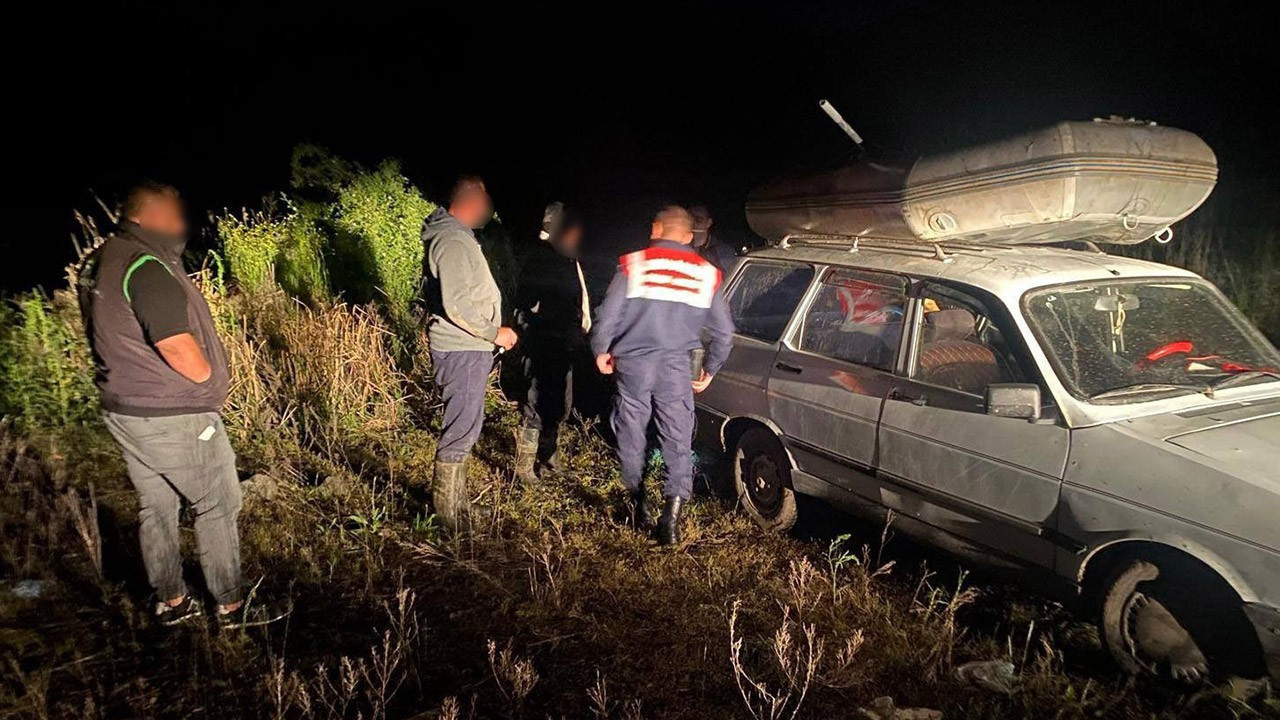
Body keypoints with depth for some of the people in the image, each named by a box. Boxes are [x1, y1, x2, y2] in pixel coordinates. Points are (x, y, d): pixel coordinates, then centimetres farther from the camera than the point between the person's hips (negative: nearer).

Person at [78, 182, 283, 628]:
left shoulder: (99, 264, 8)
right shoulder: (147, 268, -23)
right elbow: (177, 347, -27)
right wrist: (211, 380, -9)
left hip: (123, 409, 9)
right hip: (173, 417, -9)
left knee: (156, 508, 18)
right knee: (217, 506, 4)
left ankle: (171, 601, 31)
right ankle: (231, 606, 14)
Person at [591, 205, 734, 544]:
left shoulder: (633, 264, -1)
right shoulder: (706, 273, 6)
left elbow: (607, 313, -3)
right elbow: (724, 329, 10)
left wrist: (601, 351, 13)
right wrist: (710, 369, 22)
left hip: (633, 363, -1)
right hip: (677, 368, 1)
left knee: (631, 433, 15)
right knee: (678, 440, 6)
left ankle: (637, 502, 26)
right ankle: (671, 516, -1)